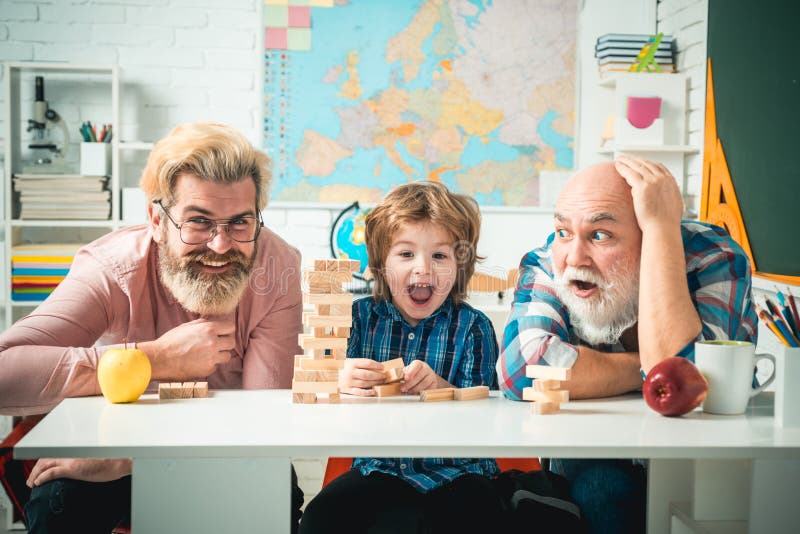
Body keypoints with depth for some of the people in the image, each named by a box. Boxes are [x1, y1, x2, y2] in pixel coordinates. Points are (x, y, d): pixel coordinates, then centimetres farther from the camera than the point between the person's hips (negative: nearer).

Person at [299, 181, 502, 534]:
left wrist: (441, 387, -28)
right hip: (378, 468, 1)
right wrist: (341, 382, -23)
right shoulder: (360, 317, 6)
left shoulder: (472, 326, 1)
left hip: (454, 473, -1)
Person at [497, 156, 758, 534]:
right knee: (599, 485, -33)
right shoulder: (549, 265, -15)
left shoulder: (714, 258, -20)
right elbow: (521, 369, -33)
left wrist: (661, 224, -34)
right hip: (592, 460, -2)